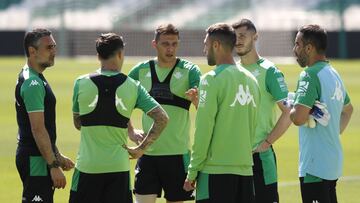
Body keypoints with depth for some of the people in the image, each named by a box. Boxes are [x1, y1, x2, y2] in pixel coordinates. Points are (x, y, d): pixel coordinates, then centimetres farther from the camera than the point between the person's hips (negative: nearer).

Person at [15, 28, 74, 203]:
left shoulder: (36, 79, 15)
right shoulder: (33, 84, -17)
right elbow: (38, 130, -21)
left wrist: (57, 156, 23)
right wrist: (53, 165, -21)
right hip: (35, 161, -10)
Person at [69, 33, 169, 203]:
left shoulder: (81, 83, -2)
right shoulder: (132, 86, -2)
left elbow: (78, 123, 9)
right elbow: (162, 118, -6)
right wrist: (141, 148, 0)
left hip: (87, 165, 0)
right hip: (118, 167, 0)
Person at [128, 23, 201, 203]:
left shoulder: (189, 70, -3)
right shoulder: (141, 71, 5)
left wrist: (194, 97, -37)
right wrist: (131, 132, 3)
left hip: (178, 154, -2)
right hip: (148, 153, 2)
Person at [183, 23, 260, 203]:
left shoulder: (212, 79, -9)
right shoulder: (250, 79, 12)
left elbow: (203, 129, -11)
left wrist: (192, 171, -6)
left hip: (216, 169, -7)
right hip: (245, 169, 7)